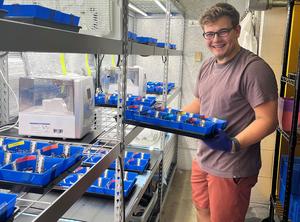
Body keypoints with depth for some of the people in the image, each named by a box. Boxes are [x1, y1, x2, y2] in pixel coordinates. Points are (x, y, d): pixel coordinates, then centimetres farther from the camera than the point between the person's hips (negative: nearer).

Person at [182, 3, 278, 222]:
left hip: (231, 170, -7)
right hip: (203, 160, 8)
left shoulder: (254, 68, -19)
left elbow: (267, 120, -21)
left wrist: (233, 144, -32)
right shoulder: (207, 66, 7)